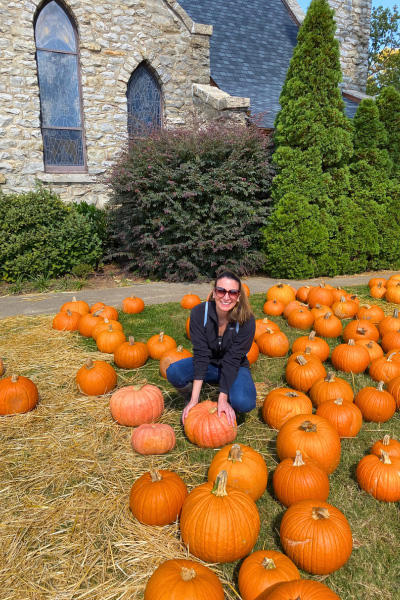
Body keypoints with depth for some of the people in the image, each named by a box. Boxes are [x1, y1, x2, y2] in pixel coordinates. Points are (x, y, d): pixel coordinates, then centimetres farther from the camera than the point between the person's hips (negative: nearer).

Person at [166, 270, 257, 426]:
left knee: (244, 403, -32)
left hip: (235, 367, -1)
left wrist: (222, 398, -30)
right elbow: (200, 354, -25)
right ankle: (191, 401, 5)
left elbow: (232, 360, -24)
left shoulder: (246, 320, -24)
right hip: (209, 364, 1)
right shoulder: (199, 312, -21)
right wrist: (194, 398, -30)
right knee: (173, 372, -28)